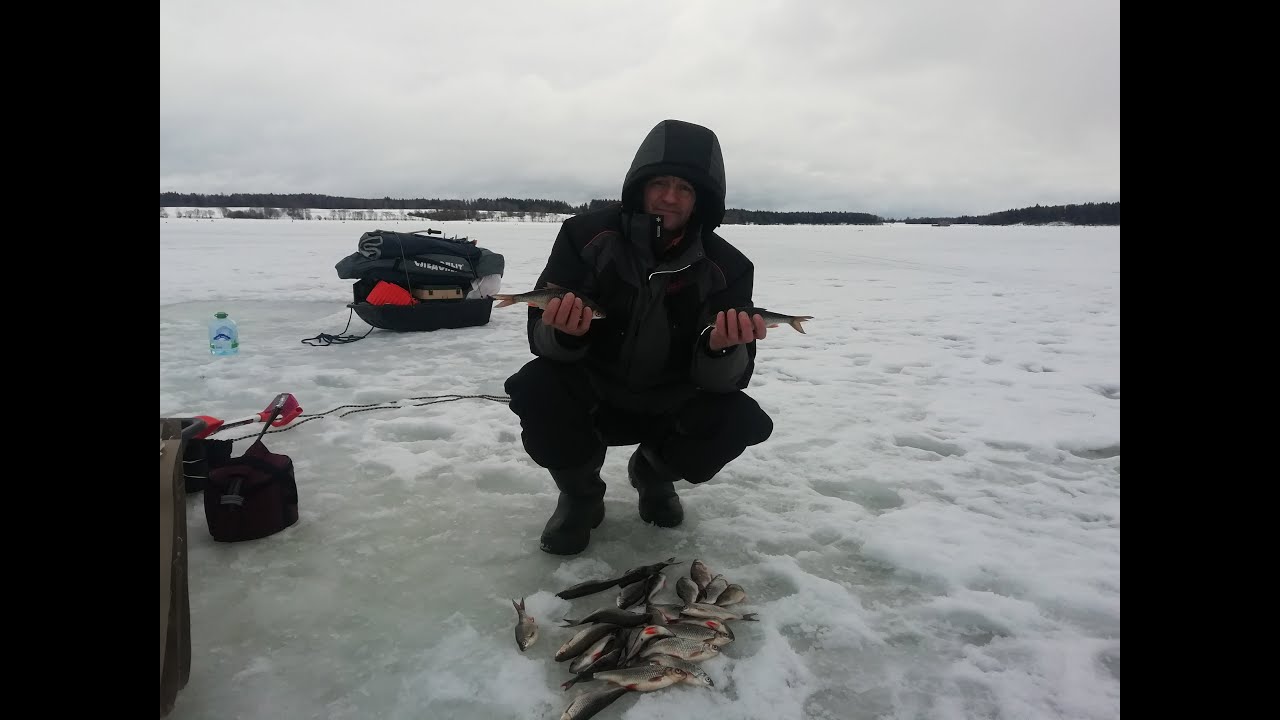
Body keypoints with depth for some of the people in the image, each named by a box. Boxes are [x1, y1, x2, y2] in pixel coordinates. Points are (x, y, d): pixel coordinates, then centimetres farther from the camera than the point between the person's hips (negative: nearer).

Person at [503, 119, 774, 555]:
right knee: (535, 388, -30)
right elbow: (542, 340, -15)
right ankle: (580, 495, 2)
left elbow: (723, 380, -16)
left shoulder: (727, 267, -12)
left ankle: (655, 477, 11)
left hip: (669, 410, 1)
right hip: (592, 400, -1)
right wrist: (565, 333, -39)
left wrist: (722, 348, -39)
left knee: (743, 420, -23)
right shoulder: (586, 236, -14)